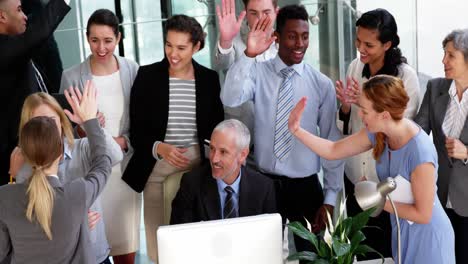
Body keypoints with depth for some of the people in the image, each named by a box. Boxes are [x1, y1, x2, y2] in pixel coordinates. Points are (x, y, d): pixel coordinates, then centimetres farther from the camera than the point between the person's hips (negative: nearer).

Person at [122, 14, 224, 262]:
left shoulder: (209, 78, 2)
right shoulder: (147, 75, -3)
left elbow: (216, 129, 9)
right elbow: (136, 131, -3)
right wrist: (158, 148, -21)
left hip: (197, 167, 1)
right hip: (156, 169, -1)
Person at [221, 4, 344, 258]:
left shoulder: (322, 84, -3)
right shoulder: (258, 72, -4)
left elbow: (332, 144, 0)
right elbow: (230, 99, -24)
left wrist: (330, 199, -2)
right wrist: (248, 55, -35)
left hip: (305, 186, 1)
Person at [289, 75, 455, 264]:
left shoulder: (420, 153, -33)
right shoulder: (378, 132, -12)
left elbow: (423, 214, -24)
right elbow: (333, 151, 0)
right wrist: (297, 131, -11)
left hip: (426, 236, -7)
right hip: (401, 230, 7)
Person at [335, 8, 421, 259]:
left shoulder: (406, 75, -16)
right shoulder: (355, 66, -2)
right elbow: (348, 125, 7)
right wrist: (346, 106, -15)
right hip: (355, 172, 5)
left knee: (387, 247, 12)